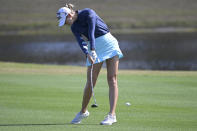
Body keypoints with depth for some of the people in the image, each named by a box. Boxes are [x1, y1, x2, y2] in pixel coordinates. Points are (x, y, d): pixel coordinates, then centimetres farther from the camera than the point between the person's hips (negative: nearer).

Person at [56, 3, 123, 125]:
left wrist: (92, 50, -34)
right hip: (93, 49, 5)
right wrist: (87, 54, -30)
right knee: (90, 82, -1)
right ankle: (83, 112, 18)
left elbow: (91, 32, -24)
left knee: (112, 80, -10)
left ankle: (112, 115, -17)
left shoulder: (88, 13, -12)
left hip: (108, 43, -5)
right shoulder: (74, 27, 5)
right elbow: (81, 42, -11)